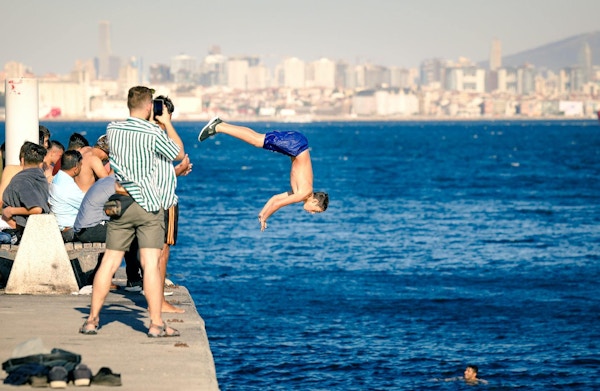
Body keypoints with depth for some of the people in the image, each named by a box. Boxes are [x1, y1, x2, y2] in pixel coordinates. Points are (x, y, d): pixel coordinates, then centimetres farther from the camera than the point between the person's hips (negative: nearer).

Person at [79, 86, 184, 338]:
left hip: (120, 202, 4)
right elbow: (179, 154, 5)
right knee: (150, 263, -6)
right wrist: (167, 123, 12)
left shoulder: (112, 130, 2)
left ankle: (92, 319, 10)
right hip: (148, 203, -4)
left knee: (110, 261, 8)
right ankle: (156, 324, -7)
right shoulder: (154, 133, -11)